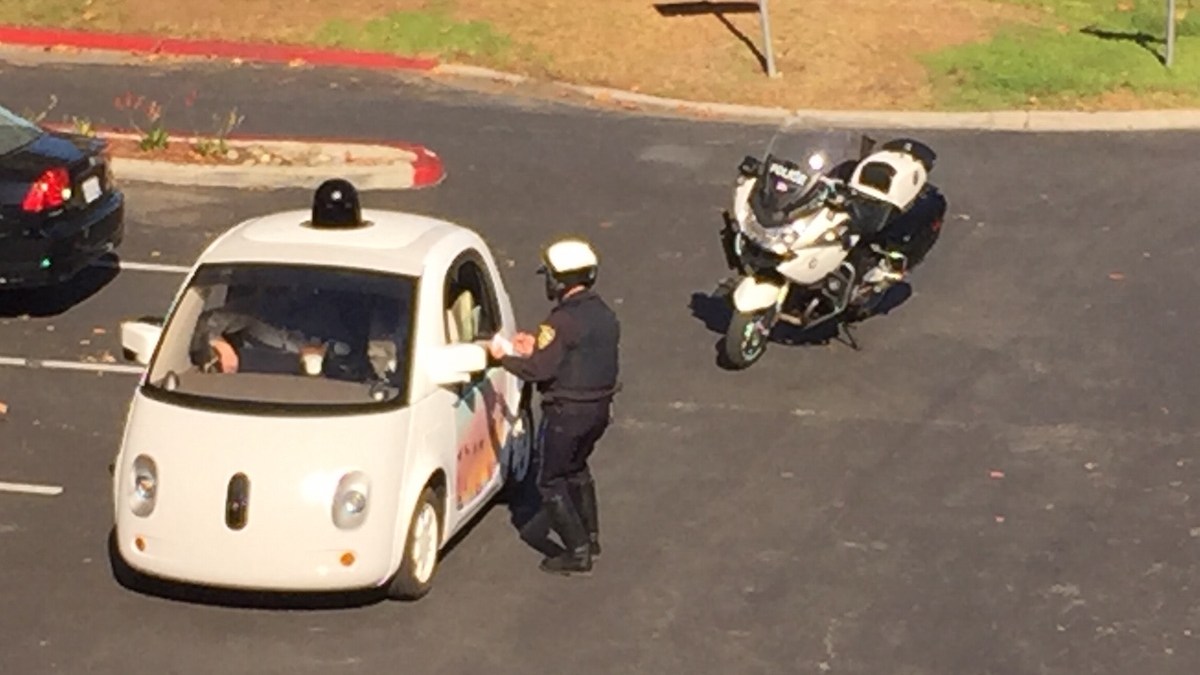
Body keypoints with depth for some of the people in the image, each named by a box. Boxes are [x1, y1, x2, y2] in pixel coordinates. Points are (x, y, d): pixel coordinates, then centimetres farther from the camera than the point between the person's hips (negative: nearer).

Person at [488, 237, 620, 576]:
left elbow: (540, 370, -23)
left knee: (552, 482, 3)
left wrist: (504, 357, -7)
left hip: (567, 412, -9)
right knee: (577, 469, 29)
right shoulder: (604, 315, 6)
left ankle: (578, 551, 1)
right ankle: (591, 537, 36)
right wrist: (537, 348, 13)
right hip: (599, 407, 9)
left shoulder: (563, 321, -22)